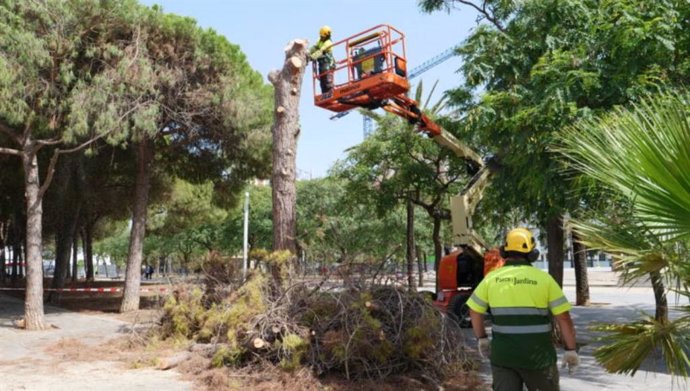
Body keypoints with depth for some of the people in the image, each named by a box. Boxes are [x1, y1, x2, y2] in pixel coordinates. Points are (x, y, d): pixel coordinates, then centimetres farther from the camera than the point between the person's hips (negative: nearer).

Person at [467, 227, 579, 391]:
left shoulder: (492, 278, -1)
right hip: (537, 356, -1)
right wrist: (571, 350, 3)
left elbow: (475, 311, 6)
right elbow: (564, 318, -7)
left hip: (502, 354, 2)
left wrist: (481, 339, 18)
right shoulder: (544, 278, -7)